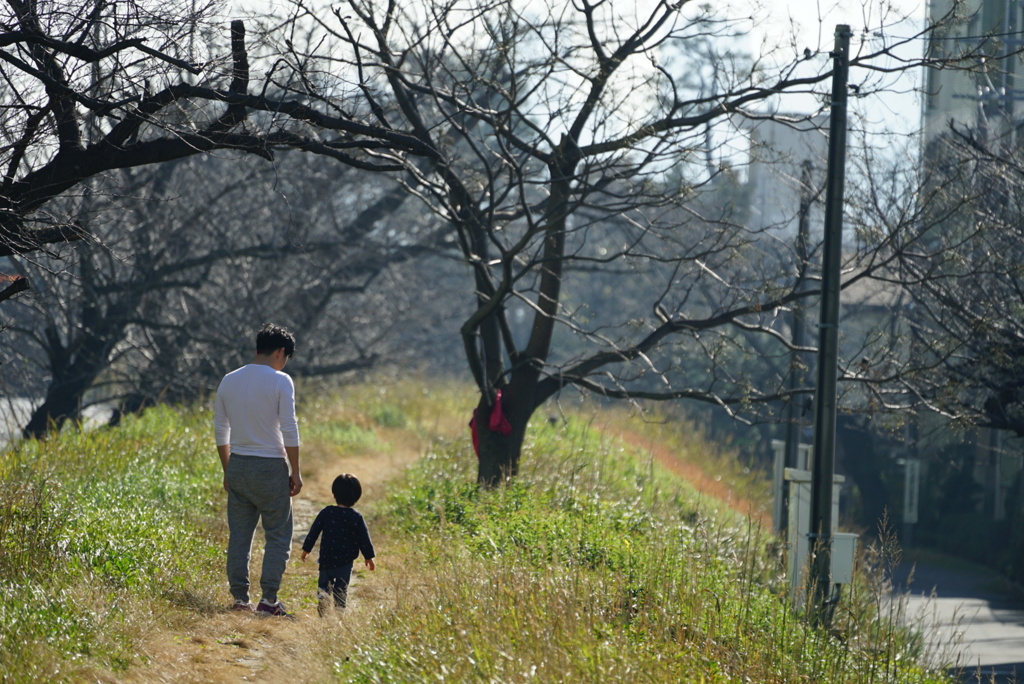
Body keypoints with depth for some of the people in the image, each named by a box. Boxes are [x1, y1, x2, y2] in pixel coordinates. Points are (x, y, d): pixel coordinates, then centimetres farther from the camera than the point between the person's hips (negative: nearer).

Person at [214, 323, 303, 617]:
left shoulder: (229, 381, 8)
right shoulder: (280, 381, -9)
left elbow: (221, 430, 12)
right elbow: (289, 430, -11)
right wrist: (295, 472, -4)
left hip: (238, 465, 5)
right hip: (270, 467, -5)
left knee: (239, 535, 9)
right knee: (278, 536, 3)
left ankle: (240, 597, 7)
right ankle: (269, 598, -3)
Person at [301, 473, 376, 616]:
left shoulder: (326, 513, -3)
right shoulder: (356, 517, -4)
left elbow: (314, 532, 1)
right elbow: (364, 539, -1)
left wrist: (306, 548, 13)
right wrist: (369, 556, 11)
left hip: (326, 559, 0)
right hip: (346, 561, 0)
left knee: (324, 583, 11)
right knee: (342, 588, 9)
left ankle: (323, 595, -19)